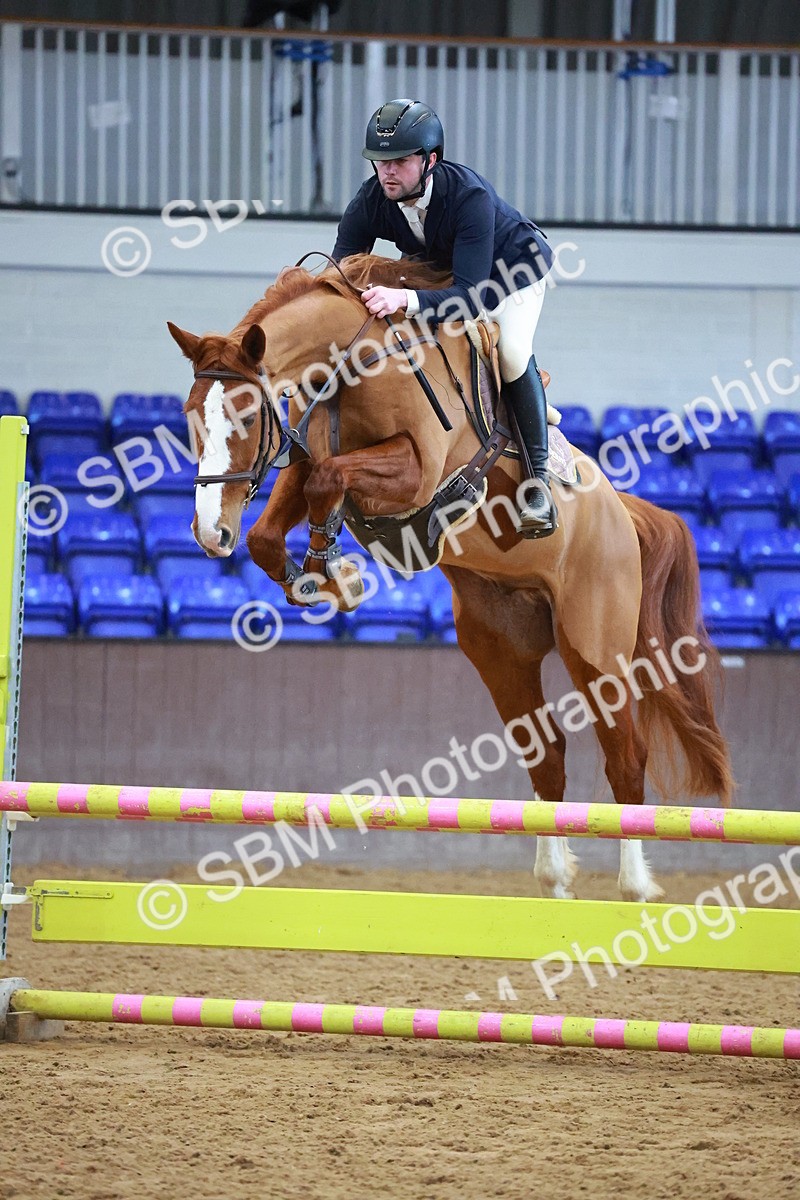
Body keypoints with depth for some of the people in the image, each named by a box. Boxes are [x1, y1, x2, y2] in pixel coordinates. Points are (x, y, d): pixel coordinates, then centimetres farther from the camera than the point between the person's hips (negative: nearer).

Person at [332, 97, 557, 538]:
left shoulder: (470, 195, -42)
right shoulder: (369, 204, -28)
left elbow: (473, 294, -49)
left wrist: (405, 299, -65)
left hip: (511, 266, -5)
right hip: (433, 267, 6)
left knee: (511, 349, -30)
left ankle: (538, 474, -17)